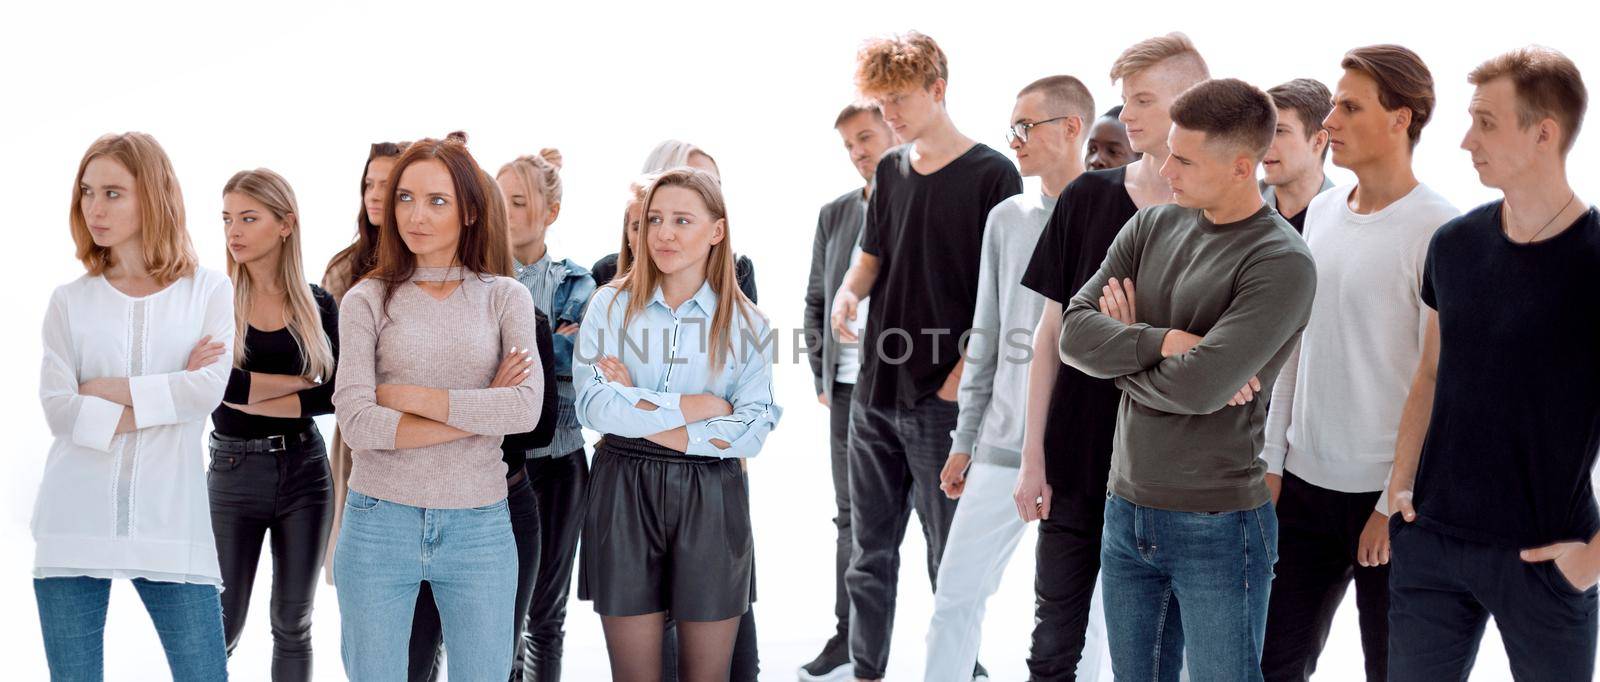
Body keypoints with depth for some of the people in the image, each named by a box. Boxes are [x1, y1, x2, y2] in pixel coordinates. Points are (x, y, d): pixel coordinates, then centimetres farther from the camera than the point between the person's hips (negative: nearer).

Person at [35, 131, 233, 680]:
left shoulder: (209, 291, 6)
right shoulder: (70, 301, 8)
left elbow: (209, 390, -9)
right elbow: (60, 410, -5)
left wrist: (107, 390, -6)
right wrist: (170, 395, -9)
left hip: (170, 524, -1)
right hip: (75, 526, 2)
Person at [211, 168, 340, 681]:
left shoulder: (318, 306, 3)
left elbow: (340, 394, -7)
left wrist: (261, 400, -14)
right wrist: (302, 381, -13)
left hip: (303, 469, 2)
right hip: (233, 470, -2)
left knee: (293, 626, 10)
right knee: (222, 629, 1)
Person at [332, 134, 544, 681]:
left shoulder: (505, 297, 3)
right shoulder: (367, 300, 1)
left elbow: (526, 409, -12)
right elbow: (356, 422, -11)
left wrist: (410, 396, -12)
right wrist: (479, 414, -11)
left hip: (480, 527, 0)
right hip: (379, 523, 0)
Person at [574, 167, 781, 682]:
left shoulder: (745, 322, 3)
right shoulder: (612, 304, 2)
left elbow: (753, 430, -7)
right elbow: (594, 406, -12)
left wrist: (643, 415, -11)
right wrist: (695, 406, -12)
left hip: (711, 502, 0)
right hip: (623, 495, 0)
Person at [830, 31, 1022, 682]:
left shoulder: (991, 174, -8)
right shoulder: (891, 170, 11)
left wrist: (961, 380, -16)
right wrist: (848, 290, -3)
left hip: (944, 402, -6)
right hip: (875, 395, 7)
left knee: (953, 560, 3)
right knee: (870, 554, 14)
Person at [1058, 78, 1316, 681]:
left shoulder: (1281, 263, -14)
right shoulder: (1151, 227, 6)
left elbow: (1201, 385, -24)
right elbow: (1074, 333, -3)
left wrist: (1124, 347, -6)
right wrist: (1164, 341, -18)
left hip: (1218, 525, -6)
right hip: (1126, 511, 6)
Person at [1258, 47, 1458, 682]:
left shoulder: (1437, 230, -13)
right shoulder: (1320, 212, 8)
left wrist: (1398, 503, -14)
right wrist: (1271, 460, 11)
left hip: (1390, 495, -6)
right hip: (1304, 481, 6)